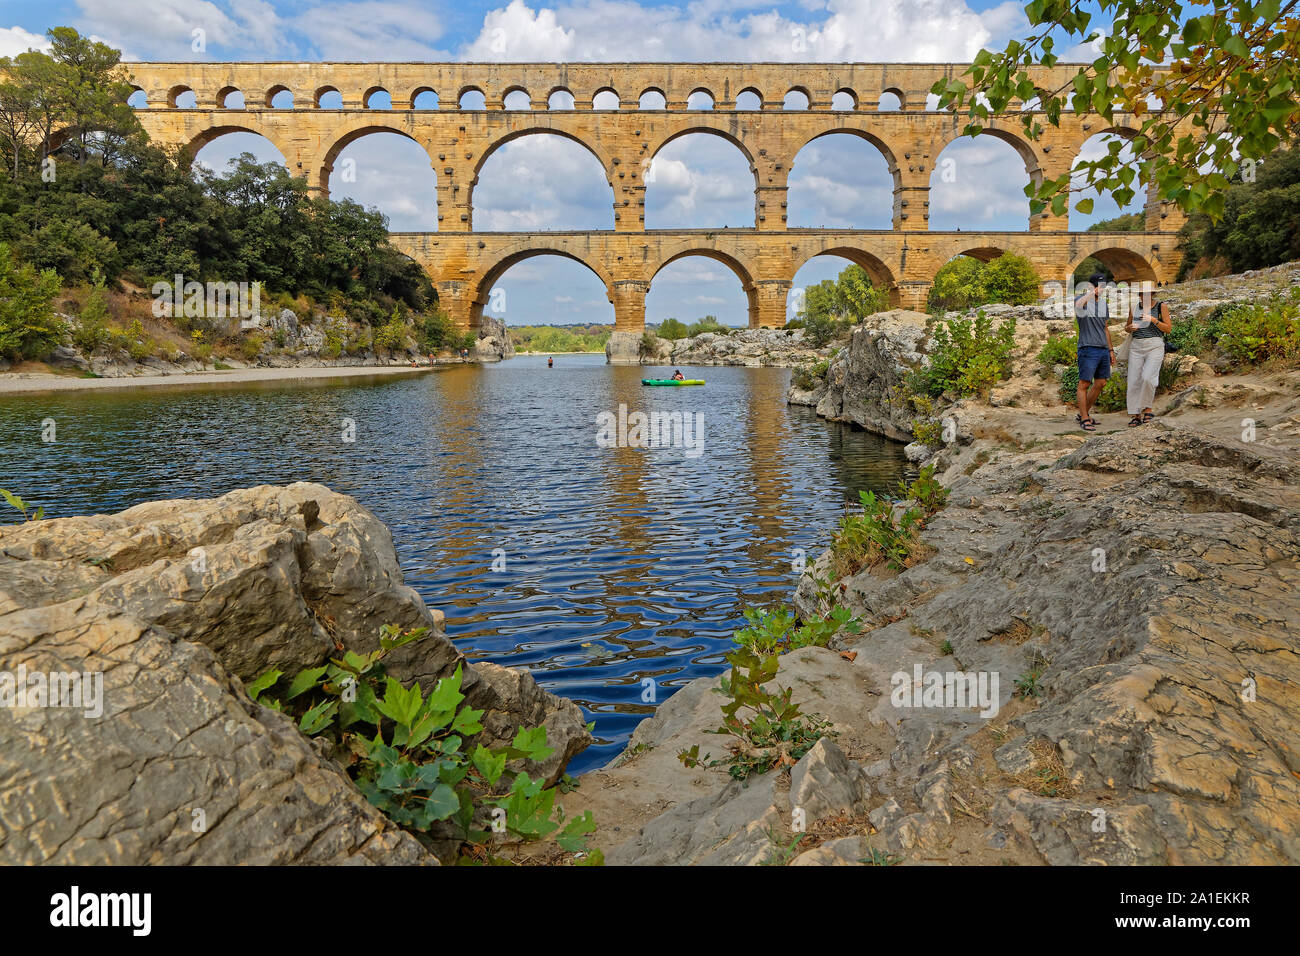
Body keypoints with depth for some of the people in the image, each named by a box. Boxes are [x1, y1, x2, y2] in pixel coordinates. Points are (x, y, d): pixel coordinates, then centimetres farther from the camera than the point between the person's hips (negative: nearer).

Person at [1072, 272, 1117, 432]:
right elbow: (1078, 305, -32)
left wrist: (1111, 349, 23)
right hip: (1088, 349, -7)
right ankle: (1085, 419, 0)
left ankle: (1083, 414, 20)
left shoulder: (1104, 303, 17)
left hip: (1103, 349, 8)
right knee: (1084, 384, -5)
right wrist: (1092, 293, -32)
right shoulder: (1082, 300, -4)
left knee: (1100, 383, 8)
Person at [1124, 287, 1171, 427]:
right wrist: (1130, 328, -4)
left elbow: (1168, 329, 0)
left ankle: (1147, 408, -3)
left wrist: (1154, 320, -14)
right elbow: (1126, 327, 20)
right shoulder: (1135, 307, 9)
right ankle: (1136, 415, 2)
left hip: (1155, 347, -3)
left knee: (1147, 378, -21)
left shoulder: (1161, 307, 2)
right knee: (1134, 381, -3)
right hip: (1136, 347, 3)